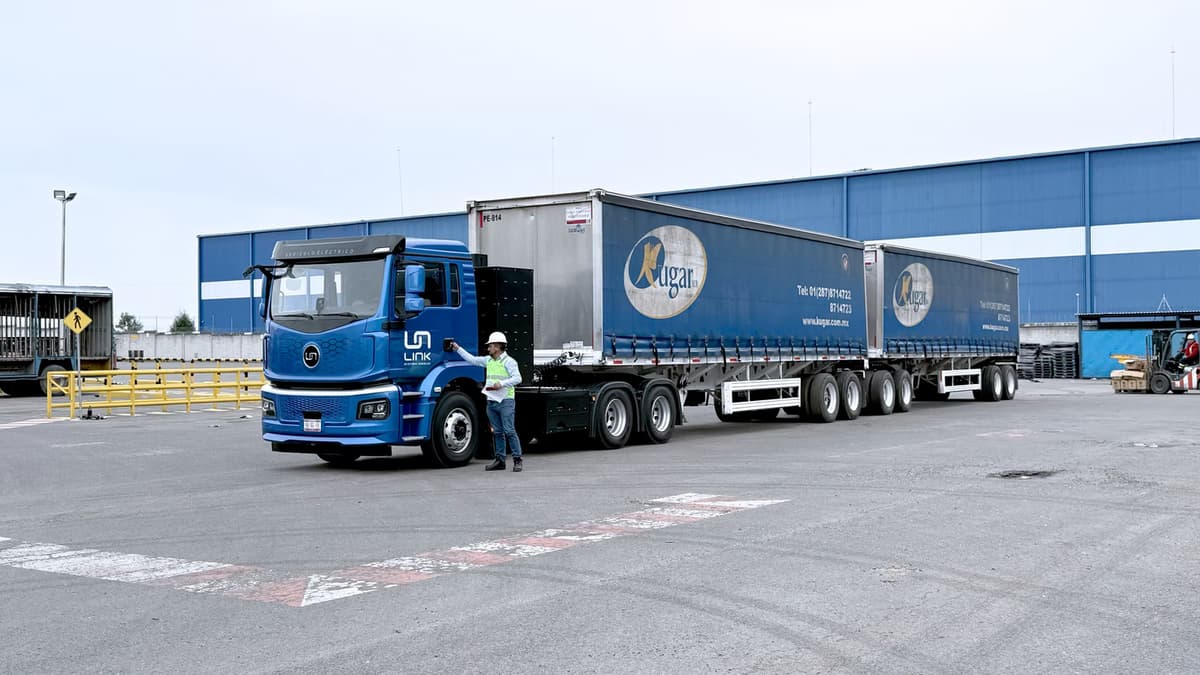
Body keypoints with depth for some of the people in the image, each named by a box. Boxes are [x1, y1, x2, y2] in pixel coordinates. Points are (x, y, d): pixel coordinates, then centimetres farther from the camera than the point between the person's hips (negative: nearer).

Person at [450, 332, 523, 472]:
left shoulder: (509, 361, -7)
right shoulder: (488, 360, 16)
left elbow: (517, 378, -16)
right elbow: (472, 359, 25)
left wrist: (502, 383, -24)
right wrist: (458, 348, 25)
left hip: (506, 401, -7)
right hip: (492, 401, 7)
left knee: (509, 431, -10)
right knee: (497, 432, 9)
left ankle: (517, 460, -6)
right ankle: (499, 460, 14)